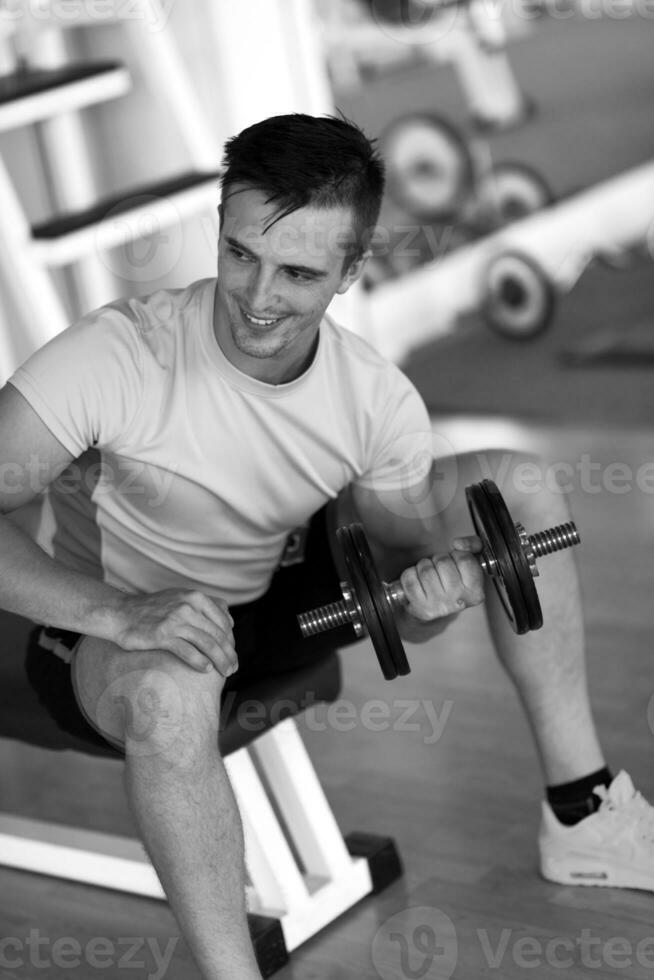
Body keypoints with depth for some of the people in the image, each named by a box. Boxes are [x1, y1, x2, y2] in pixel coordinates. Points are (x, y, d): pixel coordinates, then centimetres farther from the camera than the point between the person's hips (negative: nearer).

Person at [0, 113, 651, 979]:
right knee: (172, 686, -44)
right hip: (114, 623, -5)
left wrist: (432, 595, -27)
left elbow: (402, 614, -3)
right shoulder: (120, 355, -29)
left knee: (517, 488, -5)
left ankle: (581, 811, 0)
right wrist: (117, 611, -44)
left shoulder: (380, 403, -14)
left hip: (271, 596, 5)